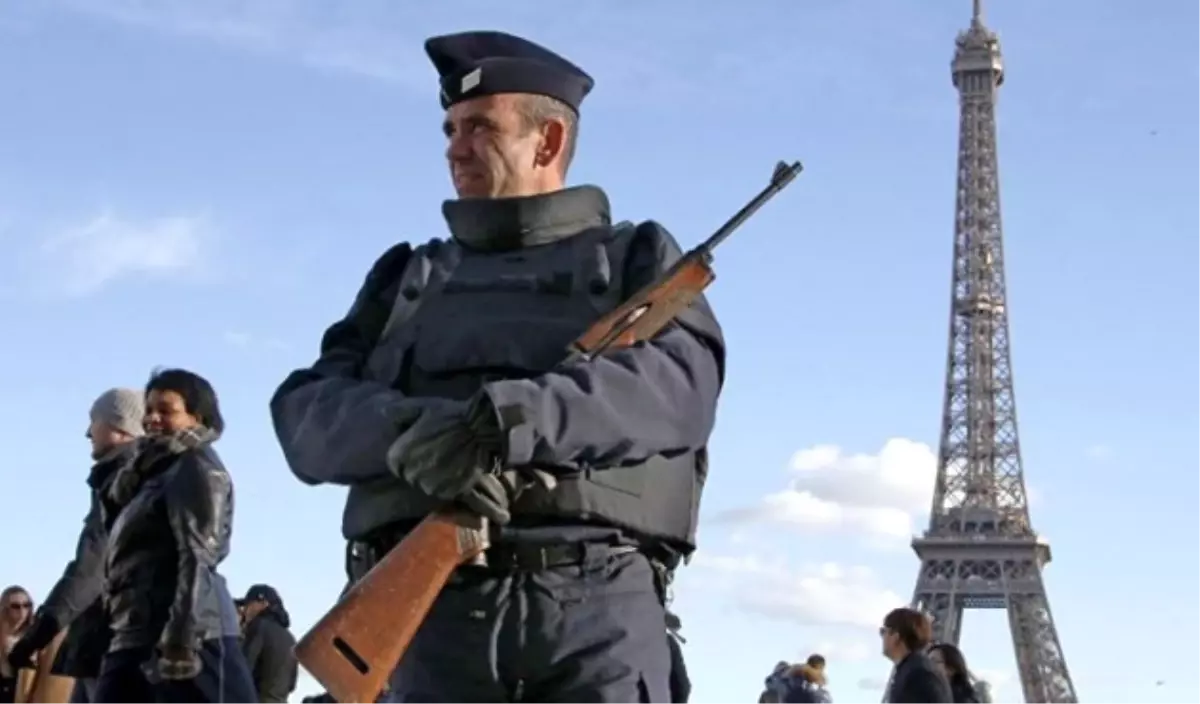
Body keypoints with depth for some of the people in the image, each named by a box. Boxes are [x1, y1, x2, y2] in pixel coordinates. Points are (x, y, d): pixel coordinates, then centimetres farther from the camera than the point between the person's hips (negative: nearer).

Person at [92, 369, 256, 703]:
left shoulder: (196, 466, -2)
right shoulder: (157, 471, 26)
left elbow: (197, 554, -13)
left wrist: (180, 639, -22)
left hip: (190, 633, -10)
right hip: (132, 637, 10)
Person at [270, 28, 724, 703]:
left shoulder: (635, 258, 18)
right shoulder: (411, 279, 25)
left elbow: (680, 383, -4)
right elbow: (308, 415, 10)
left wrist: (512, 419, -21)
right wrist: (413, 428, -14)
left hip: (600, 597, -2)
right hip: (439, 603, 2)